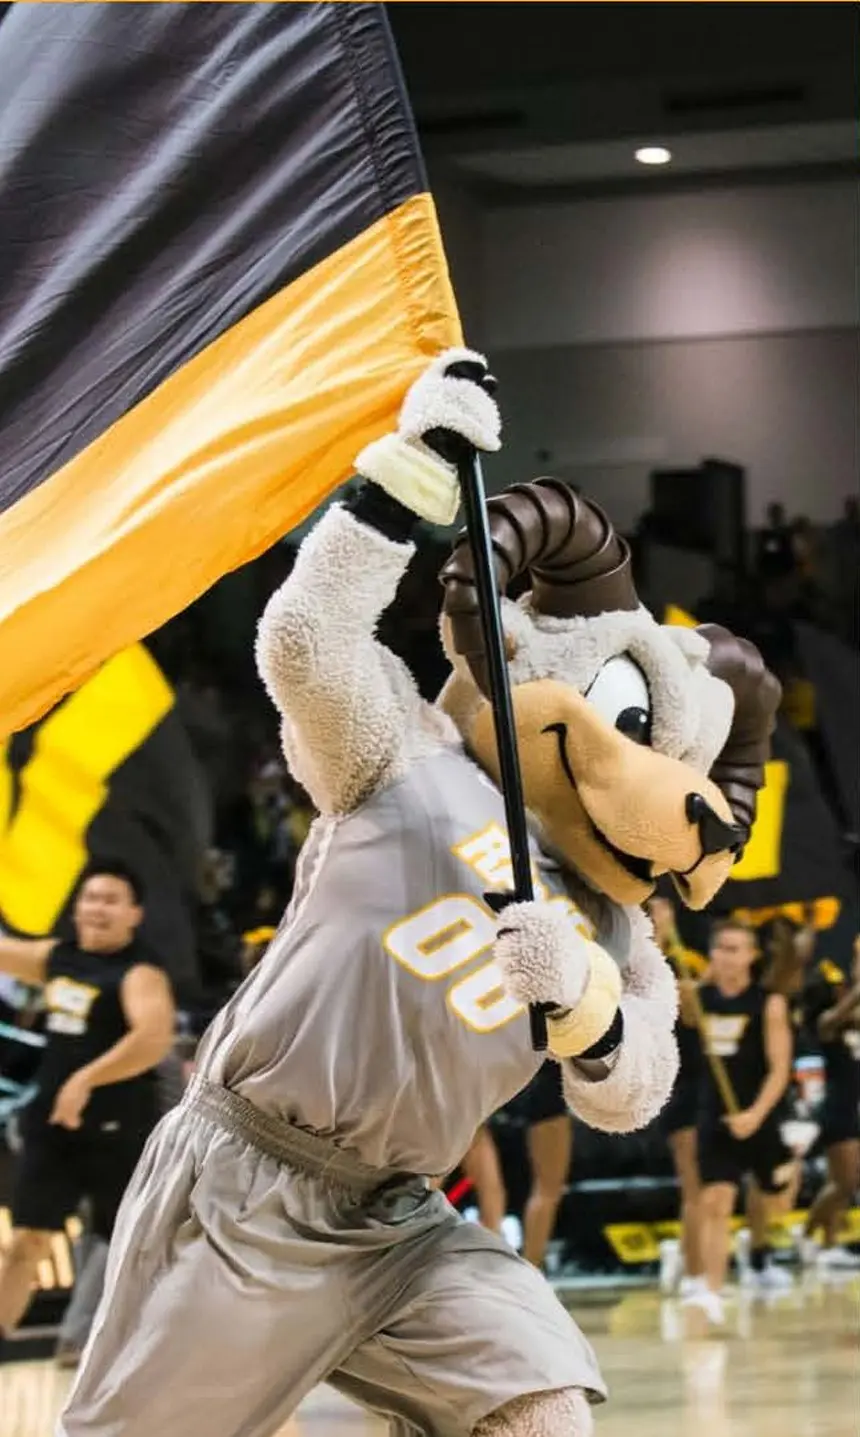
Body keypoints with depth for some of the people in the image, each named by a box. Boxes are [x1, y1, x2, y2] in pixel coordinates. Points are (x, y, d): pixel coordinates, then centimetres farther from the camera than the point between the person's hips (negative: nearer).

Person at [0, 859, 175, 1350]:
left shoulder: (140, 973, -14)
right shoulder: (56, 956, 10)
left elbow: (154, 1039, -31)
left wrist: (85, 1079, -34)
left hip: (116, 1130, -7)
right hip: (53, 1124, 7)